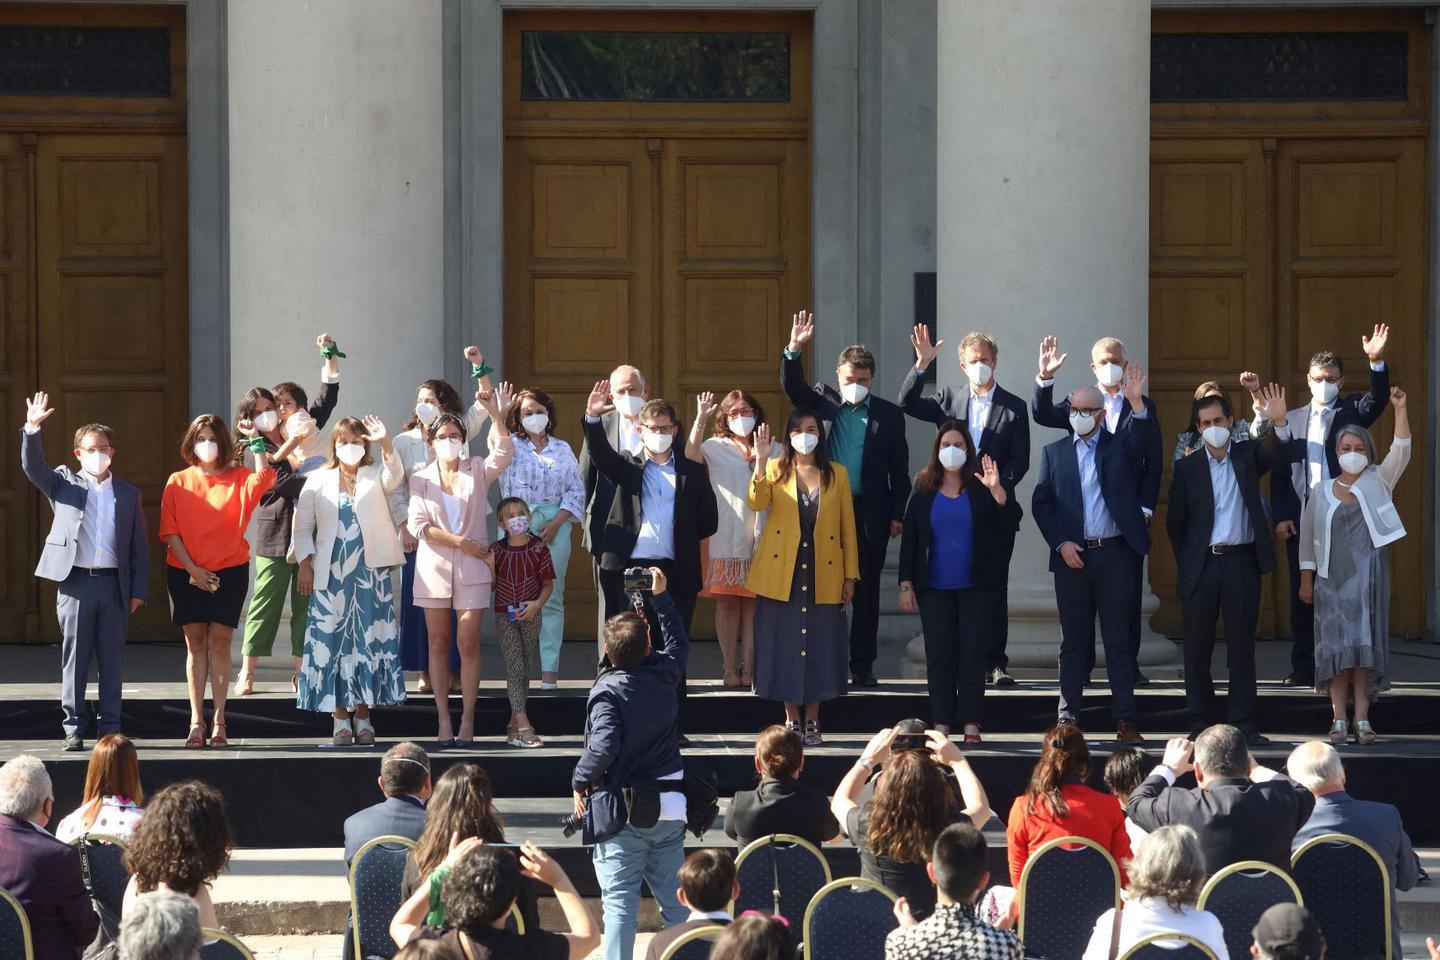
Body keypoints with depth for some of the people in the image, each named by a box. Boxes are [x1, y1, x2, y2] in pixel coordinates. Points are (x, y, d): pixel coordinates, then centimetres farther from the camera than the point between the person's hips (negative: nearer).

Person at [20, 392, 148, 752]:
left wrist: (138, 590, 3)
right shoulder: (65, 484, 10)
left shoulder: (129, 494, 12)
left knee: (112, 661, 4)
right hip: (75, 583, -1)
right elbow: (33, 467, -6)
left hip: (114, 585, 1)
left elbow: (139, 546, 10)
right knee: (74, 658, 1)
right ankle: (74, 728, 6)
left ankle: (110, 728, 10)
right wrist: (32, 429, -20)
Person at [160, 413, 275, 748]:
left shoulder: (239, 479, 3)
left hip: (229, 571, -1)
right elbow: (170, 531, 1)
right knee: (195, 642, 3)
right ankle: (196, 721, 4)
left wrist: (256, 443, -15)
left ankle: (218, 721, 1)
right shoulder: (178, 483, 5)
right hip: (185, 571, 1)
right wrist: (192, 568, -8)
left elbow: (264, 478, -20)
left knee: (219, 642, -2)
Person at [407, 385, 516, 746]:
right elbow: (418, 526, -1)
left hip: (471, 569, -1)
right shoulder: (421, 479, 9)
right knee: (438, 643, 2)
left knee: (469, 643, -5)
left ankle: (467, 721, -3)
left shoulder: (477, 471, 7)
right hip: (434, 568, 1)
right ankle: (443, 720, 5)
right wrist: (459, 542, -9)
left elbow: (504, 455, -13)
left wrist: (498, 418, -27)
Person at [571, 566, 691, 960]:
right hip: (670, 808, 5)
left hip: (623, 810, -5)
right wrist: (661, 597, 31)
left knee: (619, 901, -3)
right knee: (675, 899, 14)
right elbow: (678, 643, 25)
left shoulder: (607, 691, -16)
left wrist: (581, 781, -12)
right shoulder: (663, 673, 0)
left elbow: (604, 746, -29)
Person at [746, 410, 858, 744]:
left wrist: (851, 576, 3)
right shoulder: (775, 469, 5)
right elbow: (757, 502, -15)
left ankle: (812, 721, 11)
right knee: (784, 645, 1)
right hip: (781, 575, -1)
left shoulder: (837, 475, 8)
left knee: (819, 647, 2)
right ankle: (791, 719, 11)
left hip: (823, 577, 1)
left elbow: (848, 527, 7)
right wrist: (760, 459, -26)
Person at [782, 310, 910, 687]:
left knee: (866, 592, 4)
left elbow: (899, 470, 6)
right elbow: (794, 388, -5)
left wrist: (897, 515, 1)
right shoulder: (824, 403, 10)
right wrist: (794, 349, -20)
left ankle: (862, 666, 11)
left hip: (870, 515, 0)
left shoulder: (889, 415, 6)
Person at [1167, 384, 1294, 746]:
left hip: (1242, 563, 0)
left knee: (1242, 646, 3)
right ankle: (1200, 724, 11)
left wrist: (1280, 423, -32)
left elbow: (1278, 455, -15)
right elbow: (1175, 521, 10)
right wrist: (1186, 564, 7)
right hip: (1201, 565, 0)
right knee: (1198, 648, 4)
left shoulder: (1247, 454, 5)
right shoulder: (1187, 466, 4)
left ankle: (1243, 723, 7)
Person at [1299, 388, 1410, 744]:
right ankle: (1339, 719, -2)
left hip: (1368, 577, -1)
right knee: (1335, 645, -4)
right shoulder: (1321, 492, 9)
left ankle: (1363, 718, -5)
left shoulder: (1378, 481, 7)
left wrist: (1400, 409, -21)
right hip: (1333, 579, 1)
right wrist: (1306, 580, 6)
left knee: (1365, 644, -5)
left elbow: (1400, 451, -9)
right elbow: (1307, 539, 11)